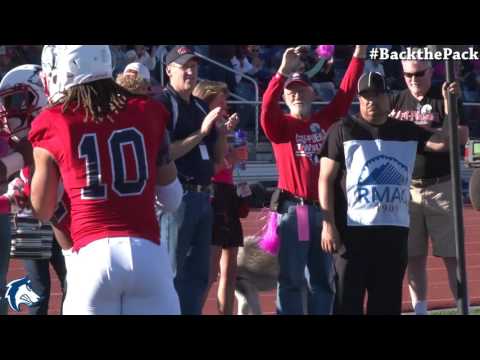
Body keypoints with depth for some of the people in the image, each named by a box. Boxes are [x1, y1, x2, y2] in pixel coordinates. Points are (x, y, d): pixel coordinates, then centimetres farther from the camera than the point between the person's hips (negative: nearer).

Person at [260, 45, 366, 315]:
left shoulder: (326, 120, 12)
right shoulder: (280, 125, 3)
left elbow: (347, 91, 7)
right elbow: (268, 105, -17)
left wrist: (360, 51, -2)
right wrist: (284, 71, -30)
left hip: (324, 209, 4)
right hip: (293, 210, -4)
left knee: (323, 279, 8)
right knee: (291, 278, -2)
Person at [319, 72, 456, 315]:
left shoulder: (407, 132, 12)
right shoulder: (343, 131, 1)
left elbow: (444, 142, 0)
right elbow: (326, 179, -2)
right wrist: (328, 224, -11)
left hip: (395, 230, 4)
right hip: (352, 229, -4)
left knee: (388, 302, 8)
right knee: (347, 302, -4)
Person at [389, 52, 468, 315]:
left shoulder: (445, 98, 0)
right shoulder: (395, 102, 9)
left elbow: (462, 138, -9)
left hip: (441, 188, -3)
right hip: (406, 189, 3)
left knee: (452, 256, -3)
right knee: (414, 257, 6)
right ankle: (420, 311, 12)